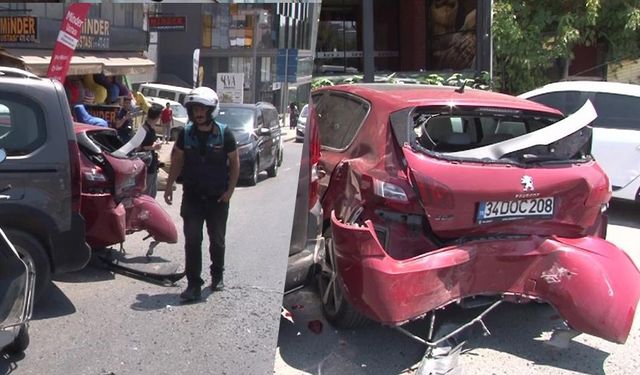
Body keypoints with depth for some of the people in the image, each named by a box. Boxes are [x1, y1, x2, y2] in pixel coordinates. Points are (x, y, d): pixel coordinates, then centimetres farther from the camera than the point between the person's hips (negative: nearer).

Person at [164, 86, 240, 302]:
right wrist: (169, 186, 4)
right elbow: (177, 160, 8)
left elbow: (234, 163, -2)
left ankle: (217, 276, 33)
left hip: (217, 197, -1)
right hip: (192, 196, 1)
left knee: (217, 240, 13)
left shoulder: (224, 134, -8)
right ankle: (193, 285, 3)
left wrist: (230, 190, -8)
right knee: (192, 241, -3)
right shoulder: (186, 134, -2)